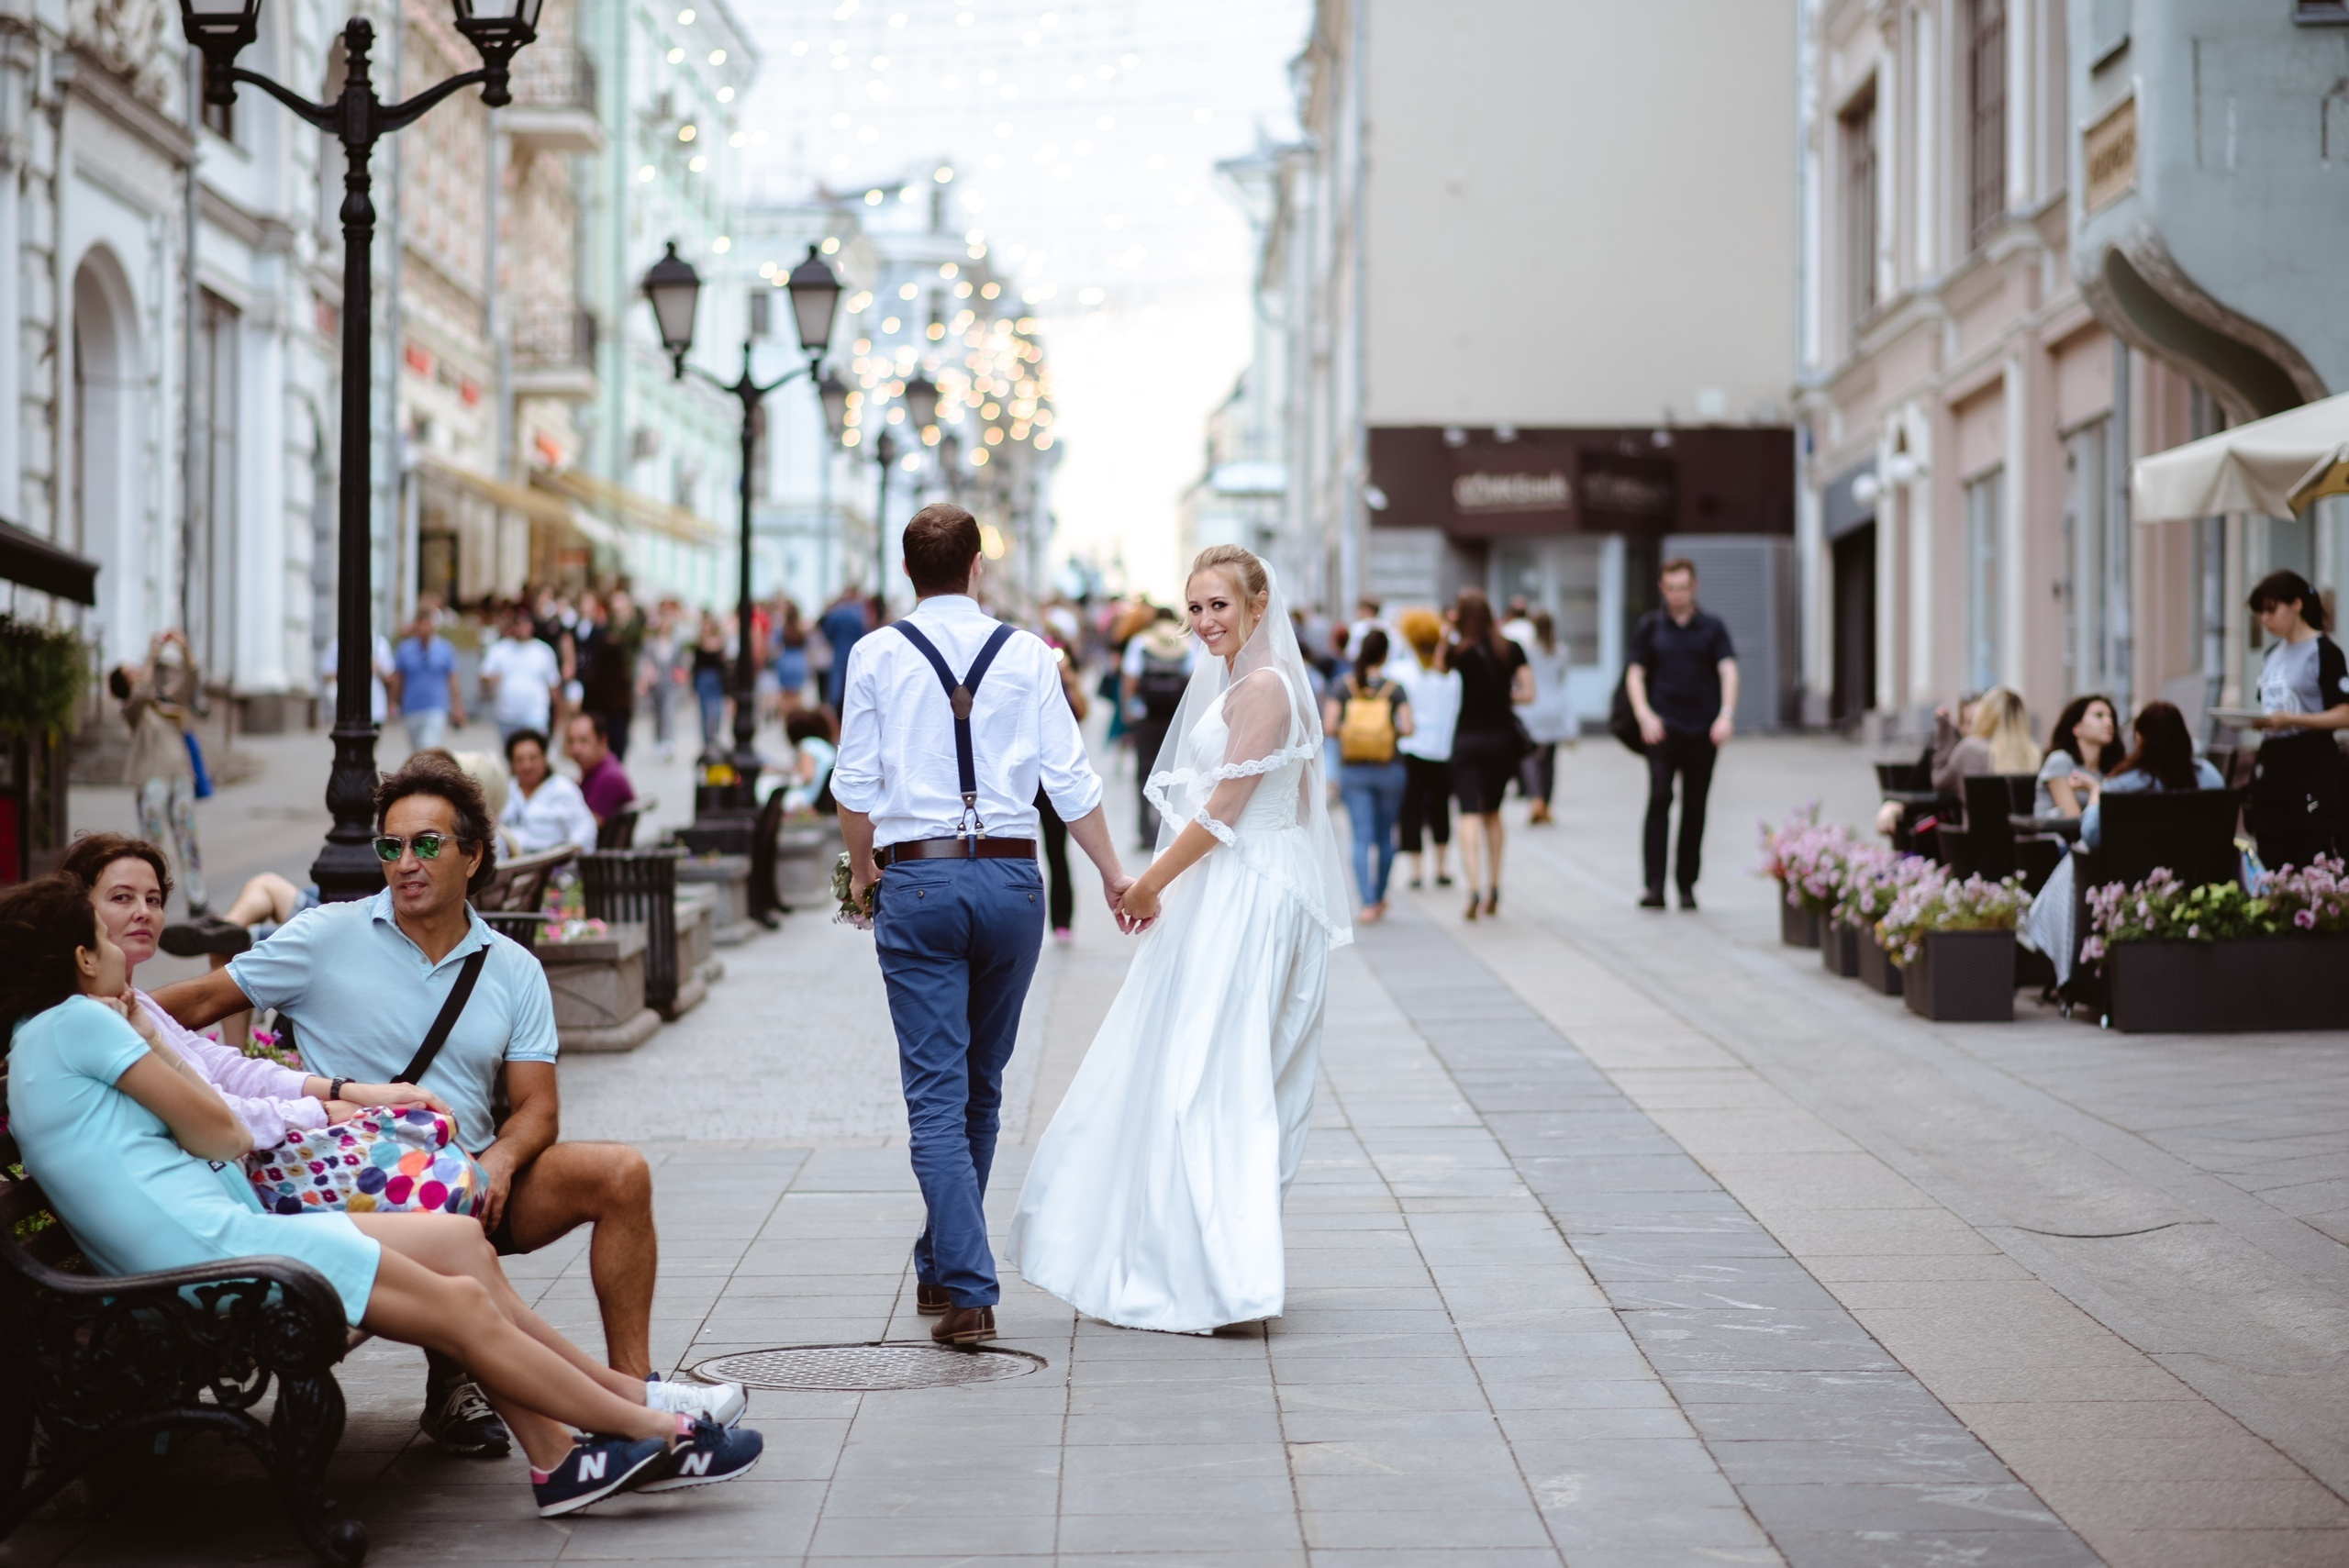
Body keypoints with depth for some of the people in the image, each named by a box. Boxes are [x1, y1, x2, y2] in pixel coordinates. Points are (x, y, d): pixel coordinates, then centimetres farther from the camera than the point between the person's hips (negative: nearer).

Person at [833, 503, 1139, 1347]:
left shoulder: (877, 655, 0)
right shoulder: (1027, 654, 3)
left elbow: (855, 784, 0)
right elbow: (1069, 778, 2)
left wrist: (863, 868, 16)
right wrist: (1112, 872, 11)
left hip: (916, 877, -2)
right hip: (1010, 875, 2)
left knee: (938, 1094, -3)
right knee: (982, 1087, 16)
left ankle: (970, 1291, -13)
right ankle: (943, 1266, 30)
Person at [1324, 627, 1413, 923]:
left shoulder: (1344, 685, -4)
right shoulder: (1394, 688, -5)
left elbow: (1328, 727, -11)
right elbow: (1407, 728, -13)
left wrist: (1346, 731, 9)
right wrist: (1394, 732, 8)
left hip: (1352, 771, 0)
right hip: (1389, 769, 0)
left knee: (1362, 837, -1)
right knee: (1385, 836, 16)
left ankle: (1368, 903, -14)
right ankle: (1380, 898, 29)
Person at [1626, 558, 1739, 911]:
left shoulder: (1711, 627, 8)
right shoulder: (1650, 626, 8)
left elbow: (1728, 670, -1)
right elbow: (1635, 673, 6)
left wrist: (1726, 714, -17)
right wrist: (1644, 714, -10)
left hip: (1703, 731, 1)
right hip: (1663, 729, -1)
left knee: (1695, 808, 5)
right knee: (1659, 798, -15)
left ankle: (1687, 885, 14)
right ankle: (1654, 885, -19)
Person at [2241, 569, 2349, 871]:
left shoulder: (2323, 652, -6)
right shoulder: (2273, 656, 17)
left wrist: (2290, 720, -21)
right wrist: (2256, 721, 2)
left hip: (2311, 765, -7)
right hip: (2273, 762, 7)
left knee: (2314, 865, -11)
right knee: (2272, 860, 3)